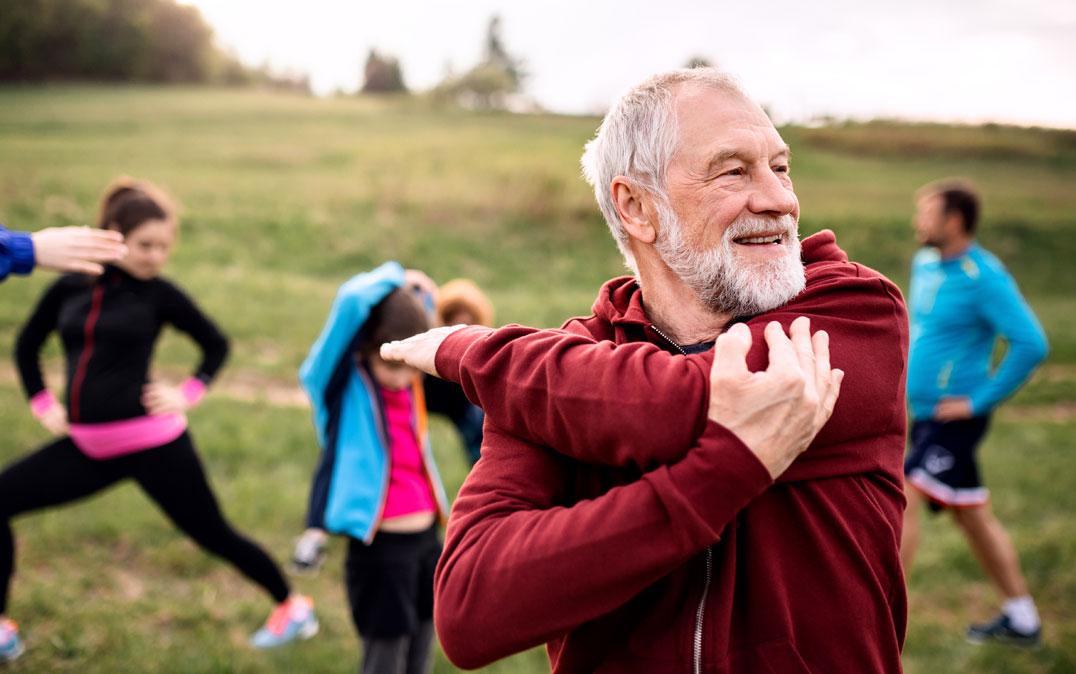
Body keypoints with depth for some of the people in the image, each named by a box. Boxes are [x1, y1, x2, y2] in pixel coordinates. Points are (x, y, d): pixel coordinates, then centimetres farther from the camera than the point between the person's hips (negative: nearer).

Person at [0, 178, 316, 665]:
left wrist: (189, 393, -3)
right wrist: (42, 404, 10)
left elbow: (216, 344, 9)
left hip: (151, 443, -4)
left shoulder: (160, 294, -4)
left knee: (212, 534, 2)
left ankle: (292, 607, 24)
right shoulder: (68, 288, 4)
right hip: (87, 446, 5)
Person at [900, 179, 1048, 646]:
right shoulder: (925, 263, 8)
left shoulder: (985, 278, -17)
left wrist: (979, 401, -20)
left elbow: (1032, 344, -23)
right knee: (973, 517, 16)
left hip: (955, 419, -9)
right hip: (927, 414, 9)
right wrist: (909, 372, 16)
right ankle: (1021, 620, 29)